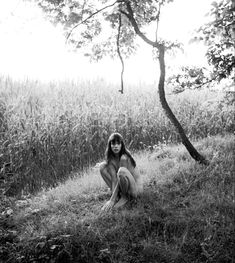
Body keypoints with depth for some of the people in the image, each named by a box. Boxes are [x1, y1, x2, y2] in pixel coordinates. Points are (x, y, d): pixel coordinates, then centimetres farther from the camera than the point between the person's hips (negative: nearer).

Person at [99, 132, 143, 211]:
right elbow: (114, 179, -11)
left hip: (136, 187, -7)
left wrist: (112, 200, -24)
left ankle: (125, 197, -9)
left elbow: (119, 180, -25)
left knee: (122, 171, -37)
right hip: (120, 187, 7)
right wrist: (114, 195, -24)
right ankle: (117, 195, 0)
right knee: (102, 166, -5)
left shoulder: (124, 158, -25)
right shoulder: (111, 159, -6)